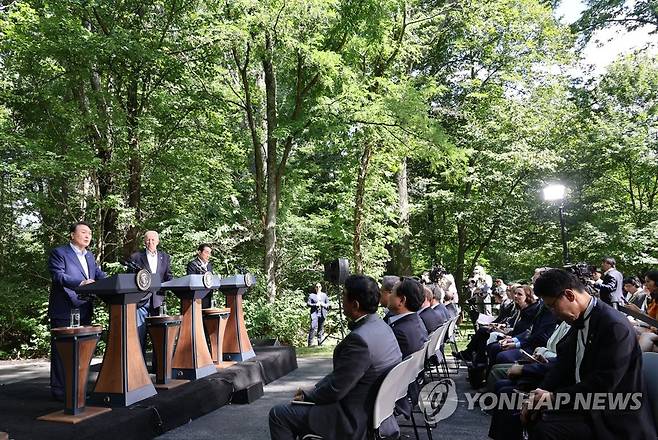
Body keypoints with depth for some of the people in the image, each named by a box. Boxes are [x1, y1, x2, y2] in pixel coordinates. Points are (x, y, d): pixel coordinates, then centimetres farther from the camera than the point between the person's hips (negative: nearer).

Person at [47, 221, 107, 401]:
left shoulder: (89, 256, 18)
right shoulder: (59, 253, -5)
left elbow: (100, 275, 11)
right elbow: (58, 276, -18)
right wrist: (81, 283, -32)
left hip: (84, 311, 8)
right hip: (64, 311, -7)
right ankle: (59, 390, 9)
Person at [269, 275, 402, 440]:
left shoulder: (360, 339, -30)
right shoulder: (382, 326, 1)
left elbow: (335, 391, -23)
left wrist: (307, 395, -5)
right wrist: (312, 391, 6)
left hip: (354, 421, -9)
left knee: (278, 414, 0)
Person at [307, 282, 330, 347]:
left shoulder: (324, 295, 16)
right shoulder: (311, 295, 7)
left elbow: (328, 304, 15)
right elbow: (308, 303, 1)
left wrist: (324, 305, -7)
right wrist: (315, 305, -13)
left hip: (322, 314, 3)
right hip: (314, 314, -3)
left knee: (321, 329, 7)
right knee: (313, 328, -14)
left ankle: (320, 343, 14)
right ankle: (310, 344, -11)